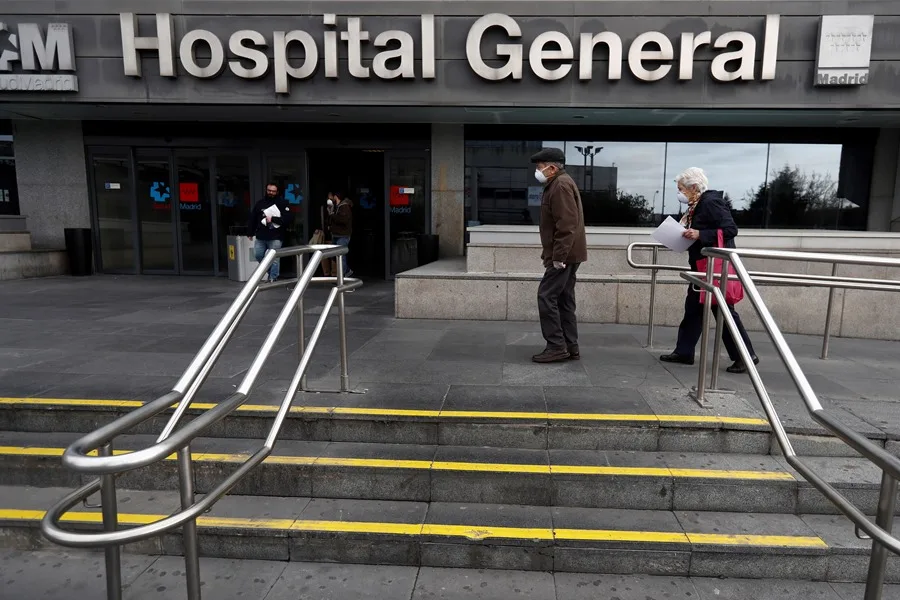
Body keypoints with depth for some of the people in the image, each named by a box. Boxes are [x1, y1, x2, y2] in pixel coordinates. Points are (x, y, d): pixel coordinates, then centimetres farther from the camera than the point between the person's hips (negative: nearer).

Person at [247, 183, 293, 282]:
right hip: (261, 237, 5)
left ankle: (273, 278, 7)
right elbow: (252, 218, 15)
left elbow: (289, 218, -14)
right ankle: (270, 272, 28)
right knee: (258, 256, 9)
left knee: (274, 259, -4)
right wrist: (250, 233, 13)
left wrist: (273, 219, -18)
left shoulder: (283, 203, -2)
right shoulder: (260, 203, 11)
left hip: (275, 238, -5)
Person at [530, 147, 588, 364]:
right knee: (564, 300, 11)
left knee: (547, 297, -8)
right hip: (567, 255, 10)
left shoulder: (561, 185, -14)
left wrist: (558, 256, -23)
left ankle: (557, 347, -4)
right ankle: (570, 347, 15)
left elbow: (566, 224, -23)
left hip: (564, 255, -10)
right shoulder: (559, 184, 19)